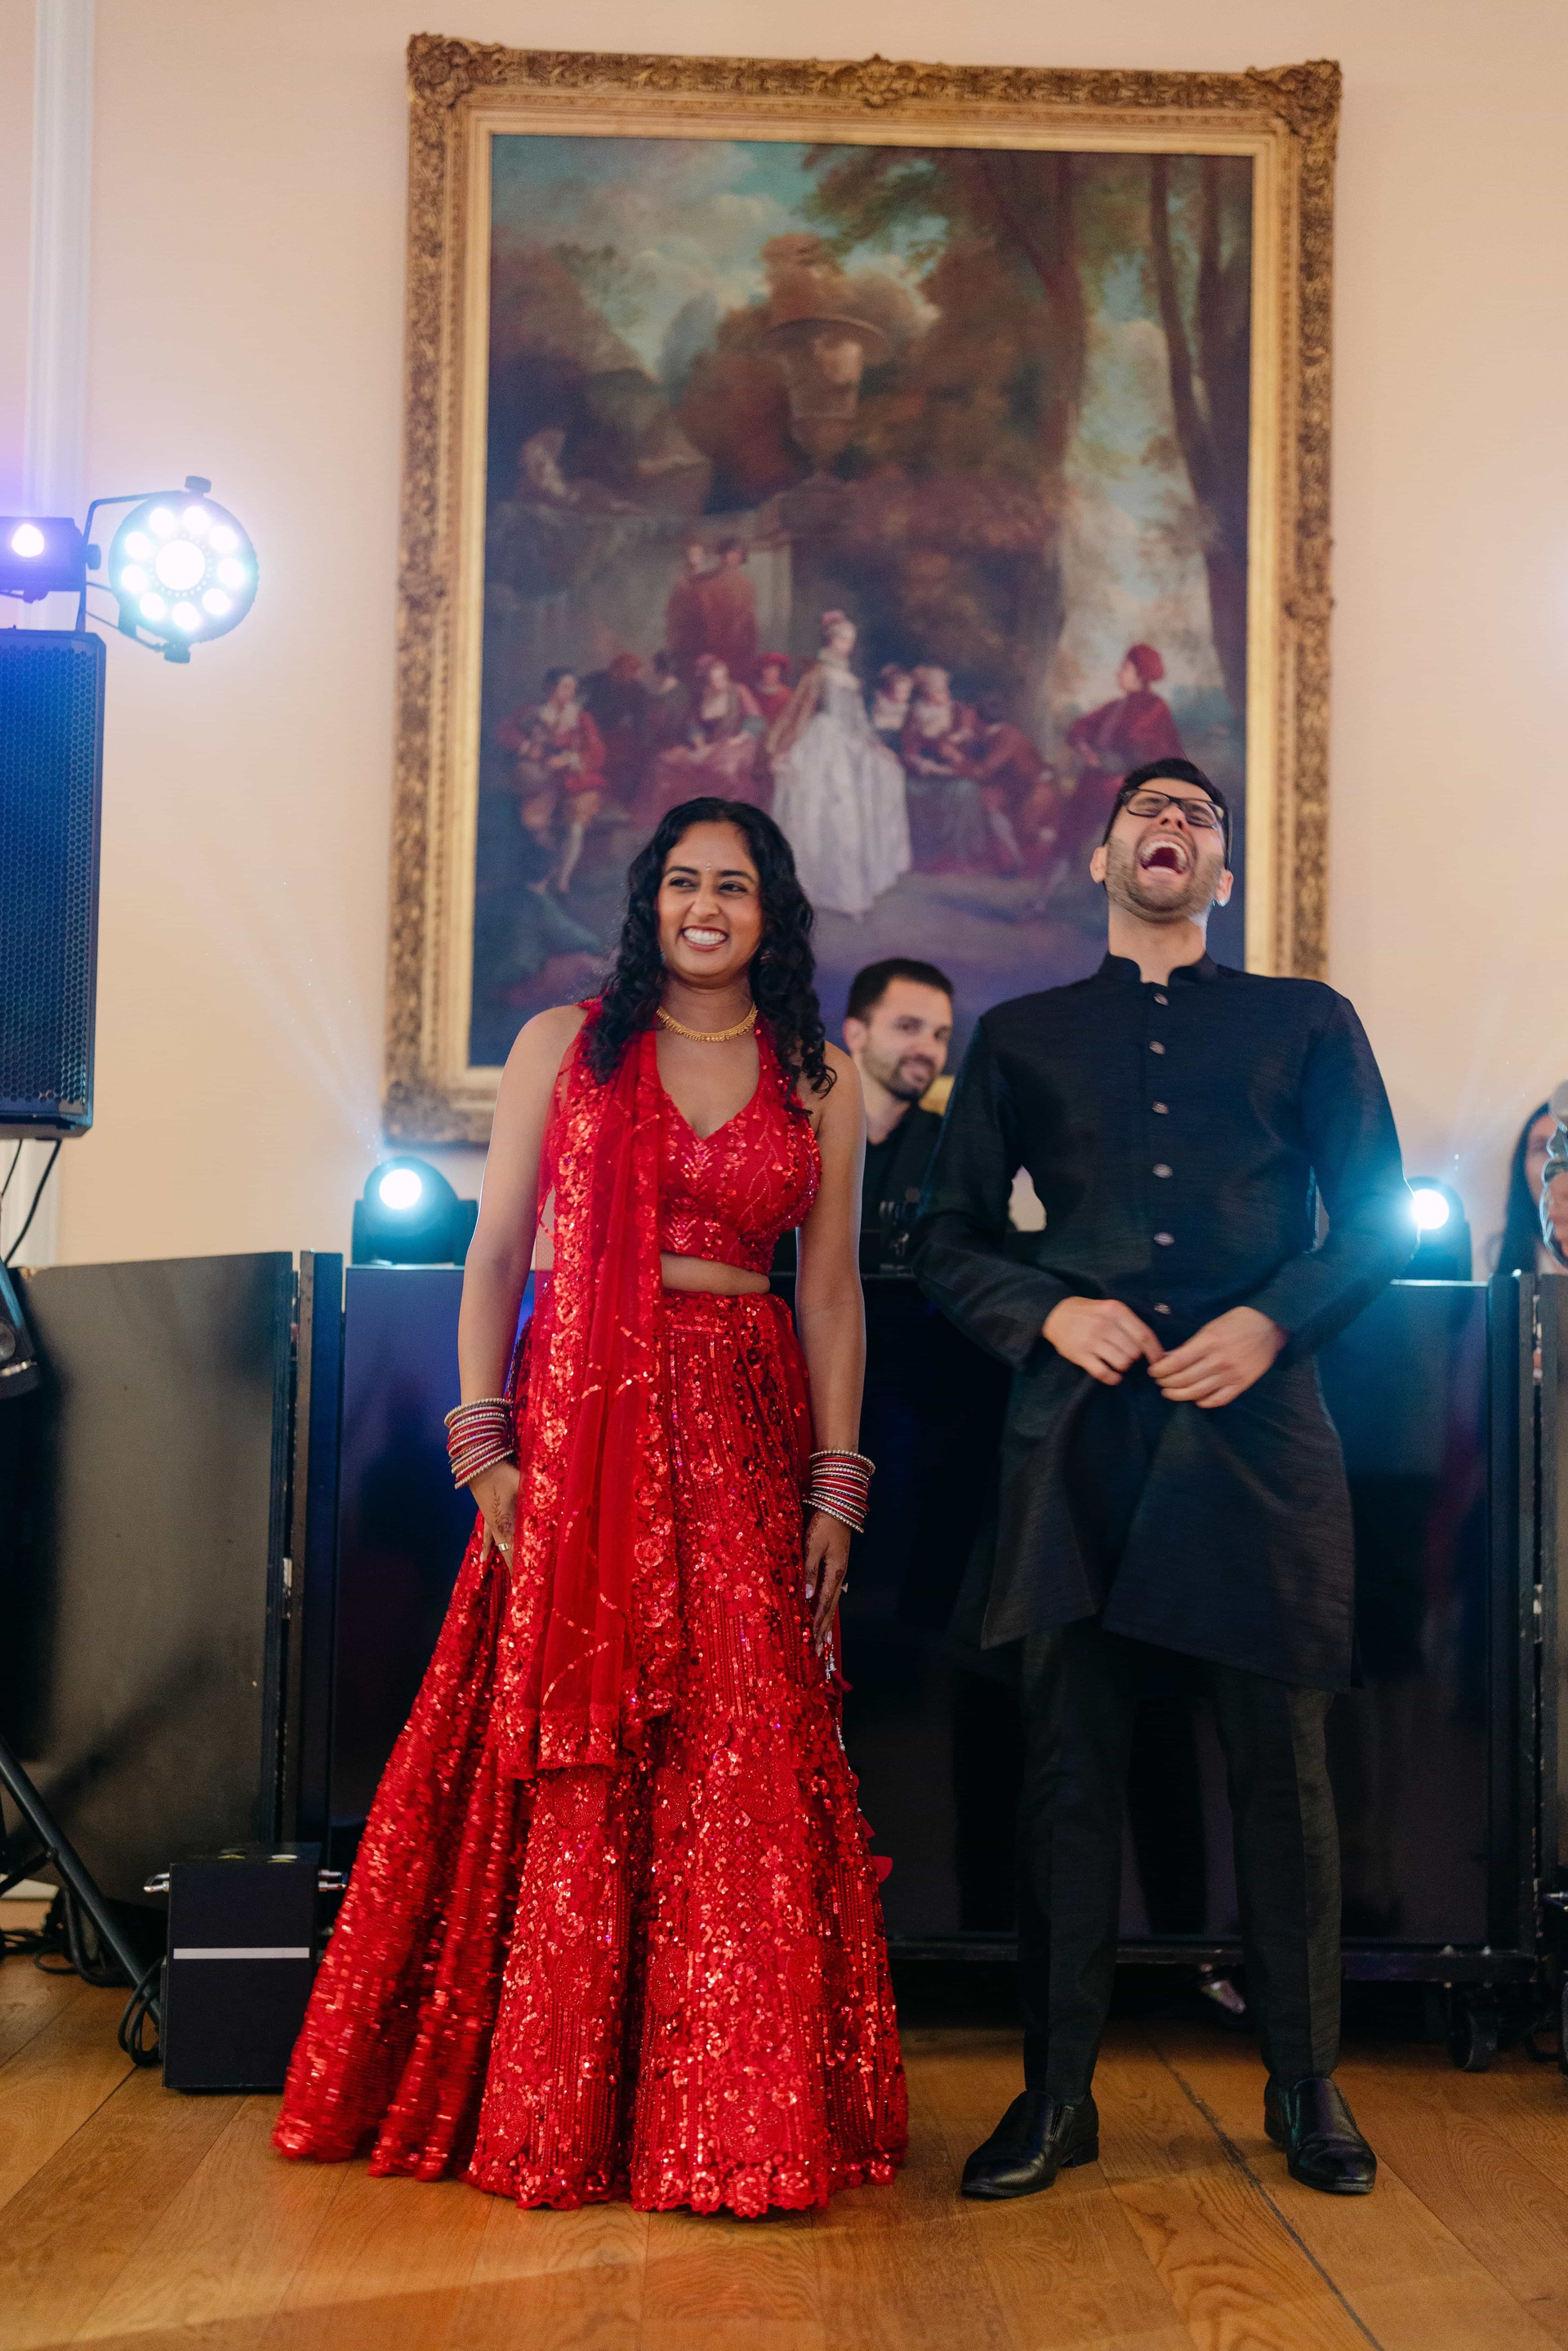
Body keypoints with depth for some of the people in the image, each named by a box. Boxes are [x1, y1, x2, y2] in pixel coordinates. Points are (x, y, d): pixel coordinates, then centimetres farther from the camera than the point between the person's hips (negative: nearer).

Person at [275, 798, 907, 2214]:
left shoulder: (819, 1079, 10)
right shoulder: (563, 1045, 7)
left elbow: (832, 1289, 7)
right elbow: (495, 1256, 4)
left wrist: (836, 1487, 1)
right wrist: (485, 1445, -5)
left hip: (742, 1433, 1)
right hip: (575, 1419, -1)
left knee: (737, 1763, -1)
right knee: (561, 1760, 0)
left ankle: (737, 2111, 12)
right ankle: (545, 2106, 15)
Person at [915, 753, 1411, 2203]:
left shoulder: (1306, 1024, 14)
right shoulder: (1023, 1038, 17)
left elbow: (1379, 1218, 9)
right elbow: (948, 1241, 13)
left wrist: (1274, 1320, -8)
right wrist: (1050, 1313, -5)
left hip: (1256, 1429, 0)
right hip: (1081, 1432, 1)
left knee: (1283, 1762, 4)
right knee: (1070, 1762, 2)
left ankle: (1308, 2086, 19)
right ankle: (1057, 2093, 13)